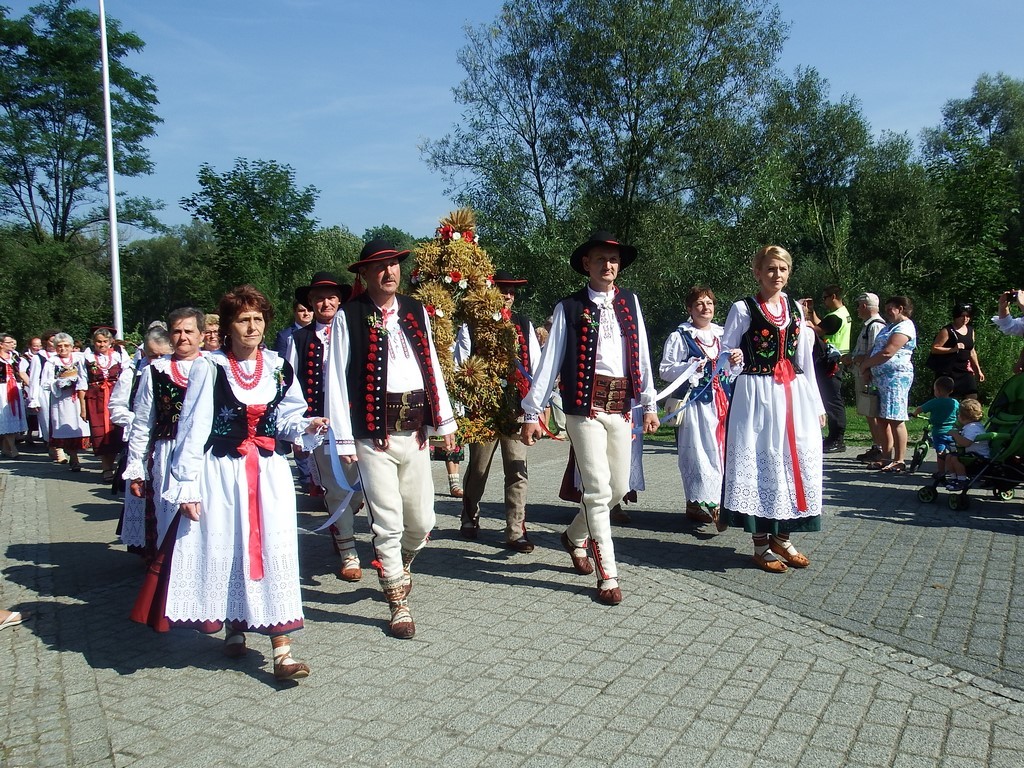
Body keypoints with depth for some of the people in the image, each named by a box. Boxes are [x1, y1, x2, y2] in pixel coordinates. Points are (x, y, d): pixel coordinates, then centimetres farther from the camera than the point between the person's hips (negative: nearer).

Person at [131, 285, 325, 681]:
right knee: (224, 552, 6)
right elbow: (193, 428, -6)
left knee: (273, 552, -4)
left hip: (268, 473, 2)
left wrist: (306, 427, -10)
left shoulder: (278, 367, 6)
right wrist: (186, 486, -8)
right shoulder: (209, 367, -5)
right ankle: (234, 627, 30)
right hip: (221, 474, -2)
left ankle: (281, 649, -3)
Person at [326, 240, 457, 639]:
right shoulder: (348, 316, -2)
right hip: (373, 434, -4)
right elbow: (337, 379, -4)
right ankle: (399, 603, 16)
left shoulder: (416, 311, 12)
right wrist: (344, 439, -7)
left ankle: (401, 567, 42)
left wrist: (445, 421, 12)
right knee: (387, 522, 0)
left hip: (415, 431, 4)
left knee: (422, 520, 10)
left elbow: (432, 367, 15)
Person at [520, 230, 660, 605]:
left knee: (619, 487, 11)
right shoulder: (569, 308, -1)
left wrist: (649, 404, 10)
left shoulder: (630, 302, 12)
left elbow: (642, 355, 12)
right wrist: (532, 412, -5)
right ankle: (608, 574, 4)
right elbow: (549, 362, -3)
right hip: (585, 406, -5)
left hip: (621, 407, 5)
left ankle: (576, 536, 37)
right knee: (598, 488, -6)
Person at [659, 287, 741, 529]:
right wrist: (689, 368, -20)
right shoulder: (679, 336, -1)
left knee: (721, 450, 5)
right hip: (695, 402, -5)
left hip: (723, 402, 6)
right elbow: (665, 370, -5)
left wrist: (736, 362, 2)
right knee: (698, 452, -7)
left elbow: (731, 372, 23)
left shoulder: (723, 335, 16)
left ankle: (715, 502, 16)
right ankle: (701, 503, 3)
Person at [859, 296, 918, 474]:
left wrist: (865, 364, -6)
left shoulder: (905, 328, -9)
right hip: (880, 377, 10)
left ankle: (899, 461, -8)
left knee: (895, 419, -10)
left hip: (896, 376, -10)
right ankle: (886, 458, 15)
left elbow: (887, 353, -18)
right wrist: (867, 368, 5)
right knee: (883, 418, 10)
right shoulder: (889, 327, 23)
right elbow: (875, 349, 22)